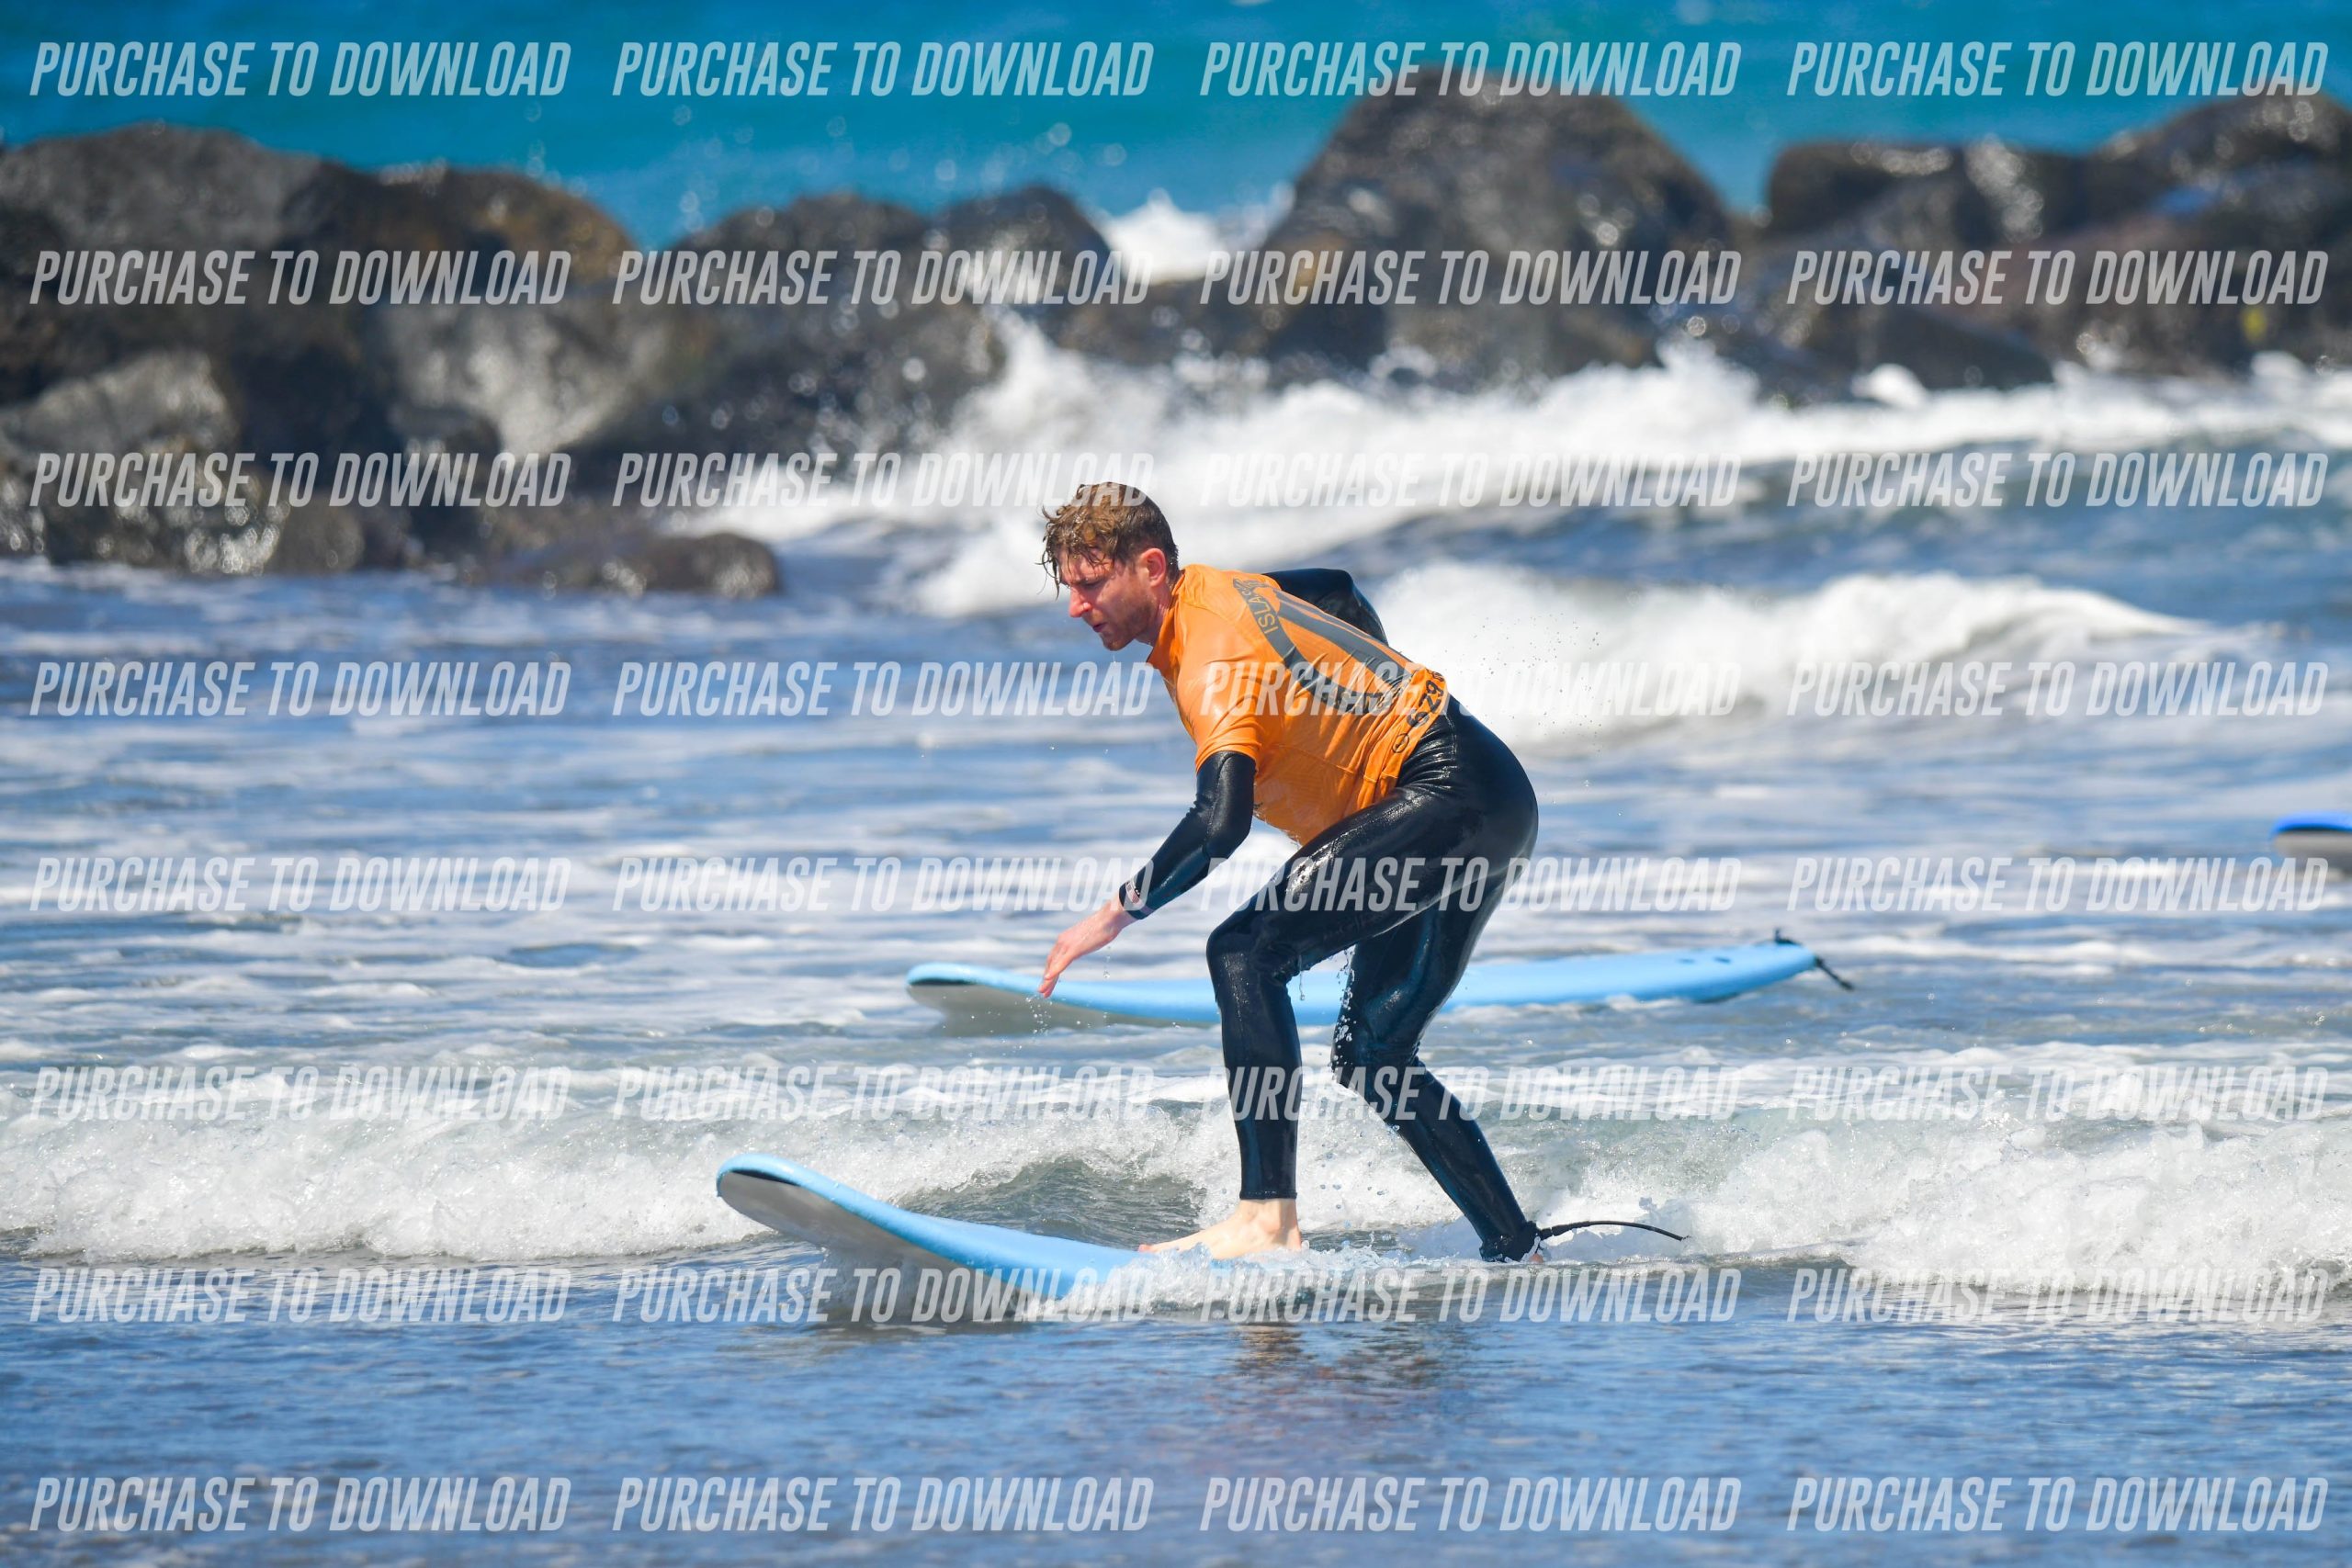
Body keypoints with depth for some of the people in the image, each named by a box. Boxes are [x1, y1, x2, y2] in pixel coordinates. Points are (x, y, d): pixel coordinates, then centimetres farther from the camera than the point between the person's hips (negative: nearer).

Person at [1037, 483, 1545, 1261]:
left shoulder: (1216, 655, -21)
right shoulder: (1217, 590, 9)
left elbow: (1219, 824, -34)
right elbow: (1338, 593, 30)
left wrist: (1115, 914, -27)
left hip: (1451, 796, -11)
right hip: (1486, 813, 11)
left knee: (1246, 951, -21)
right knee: (1371, 1053, 11)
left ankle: (1267, 1216, -29)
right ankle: (1514, 1250, 10)